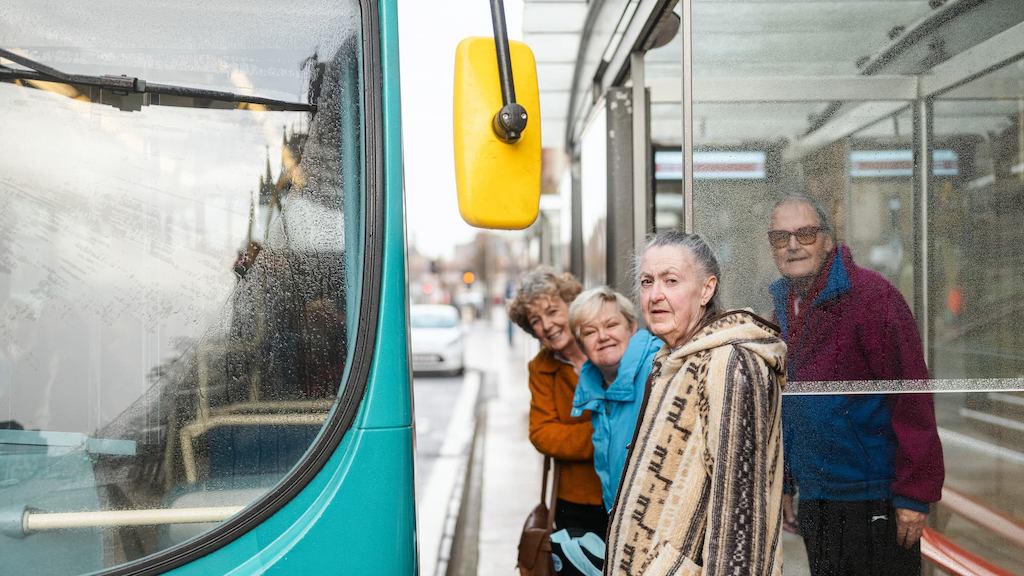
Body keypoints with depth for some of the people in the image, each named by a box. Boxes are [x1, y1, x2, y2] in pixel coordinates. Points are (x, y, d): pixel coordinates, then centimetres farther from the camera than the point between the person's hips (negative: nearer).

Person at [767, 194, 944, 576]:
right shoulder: (783, 305, 9)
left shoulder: (871, 295, -13)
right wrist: (783, 484, 17)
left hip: (874, 502, -7)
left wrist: (914, 494, -17)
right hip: (814, 502, 7)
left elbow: (911, 398, -16)